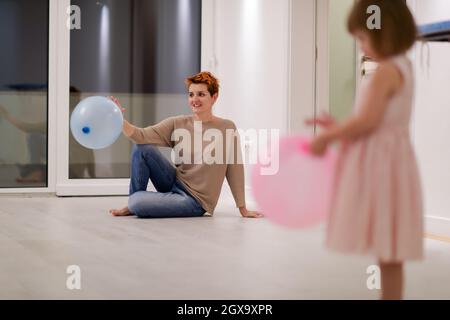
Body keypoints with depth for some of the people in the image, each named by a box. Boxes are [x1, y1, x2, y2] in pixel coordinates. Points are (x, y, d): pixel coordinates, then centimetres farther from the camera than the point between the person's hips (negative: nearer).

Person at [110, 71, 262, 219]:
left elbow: (234, 170, -5)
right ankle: (135, 200, 0)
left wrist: (243, 209, -2)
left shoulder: (227, 128, -8)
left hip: (195, 200, -4)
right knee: (142, 148, -17)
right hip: (175, 184, 4)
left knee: (136, 203, -24)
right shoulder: (177, 124, 0)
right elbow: (142, 135, -13)